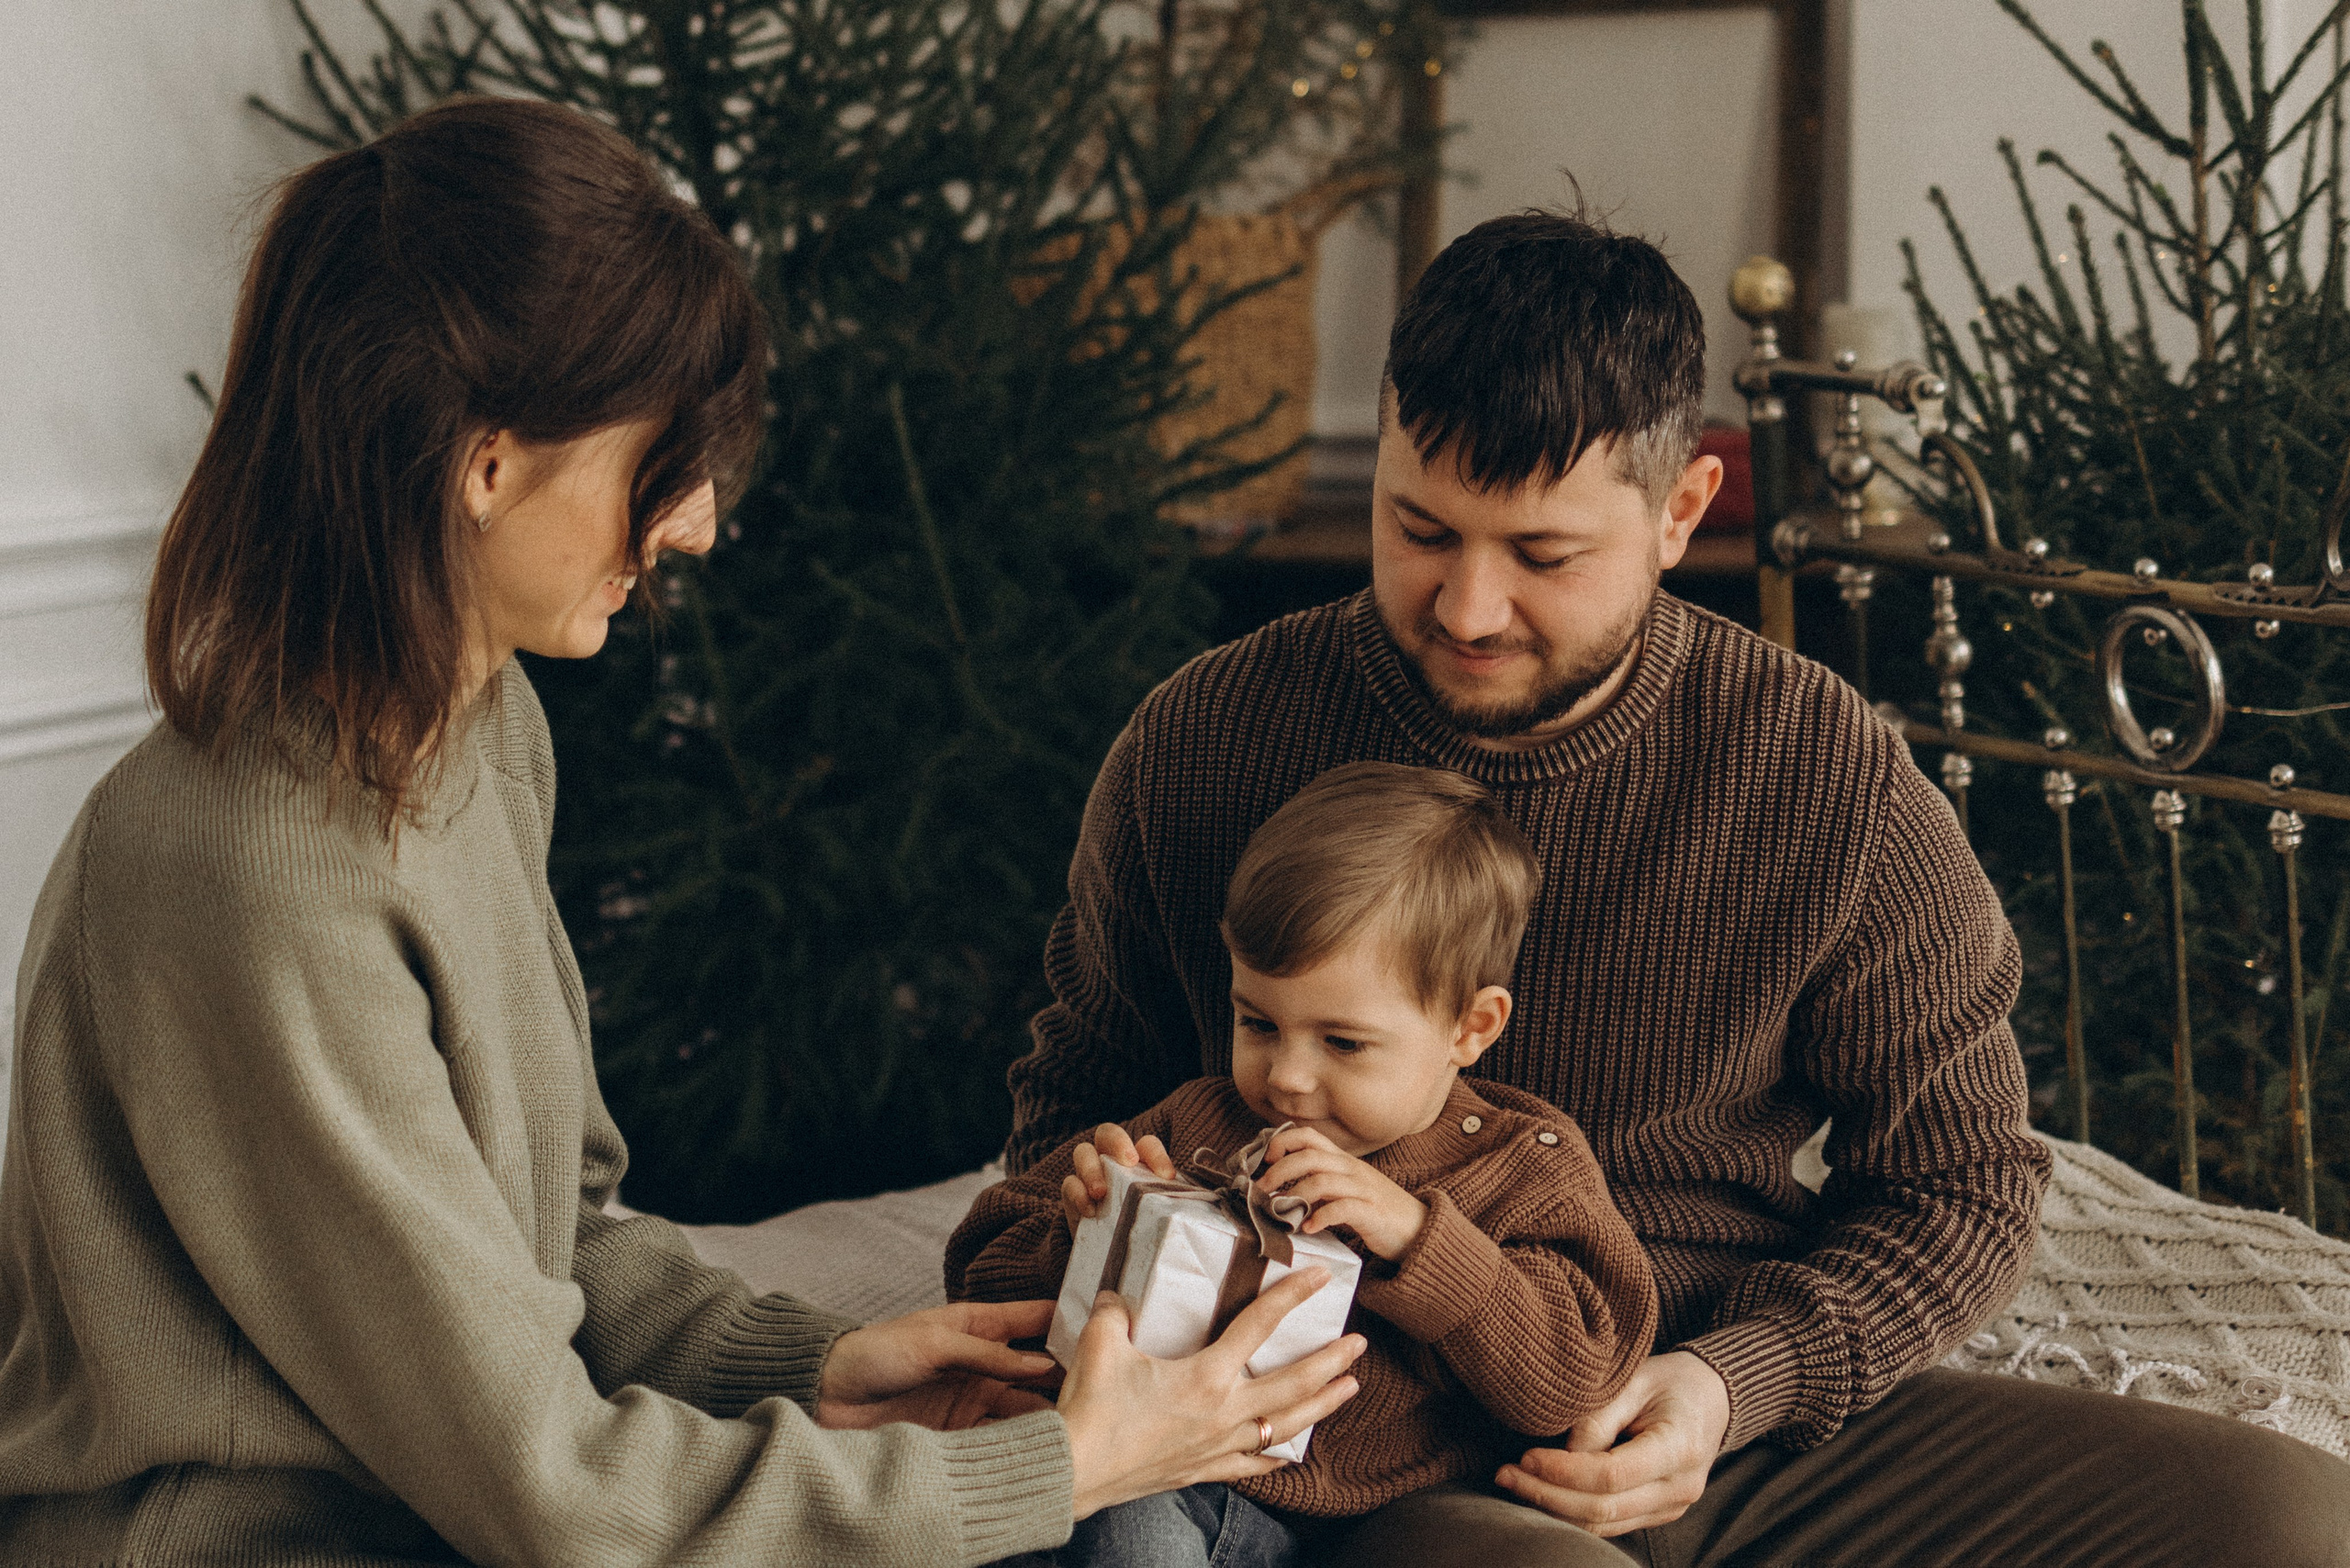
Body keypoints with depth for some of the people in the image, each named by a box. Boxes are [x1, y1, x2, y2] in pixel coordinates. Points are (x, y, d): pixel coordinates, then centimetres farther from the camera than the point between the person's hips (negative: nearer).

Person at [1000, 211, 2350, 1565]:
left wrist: (1735, 1384, -13)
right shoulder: (1201, 746, -2)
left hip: (1755, 1414, 3)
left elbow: (1961, 1180, 6)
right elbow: (1078, 1101, 16)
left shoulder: (1825, 772, -4)